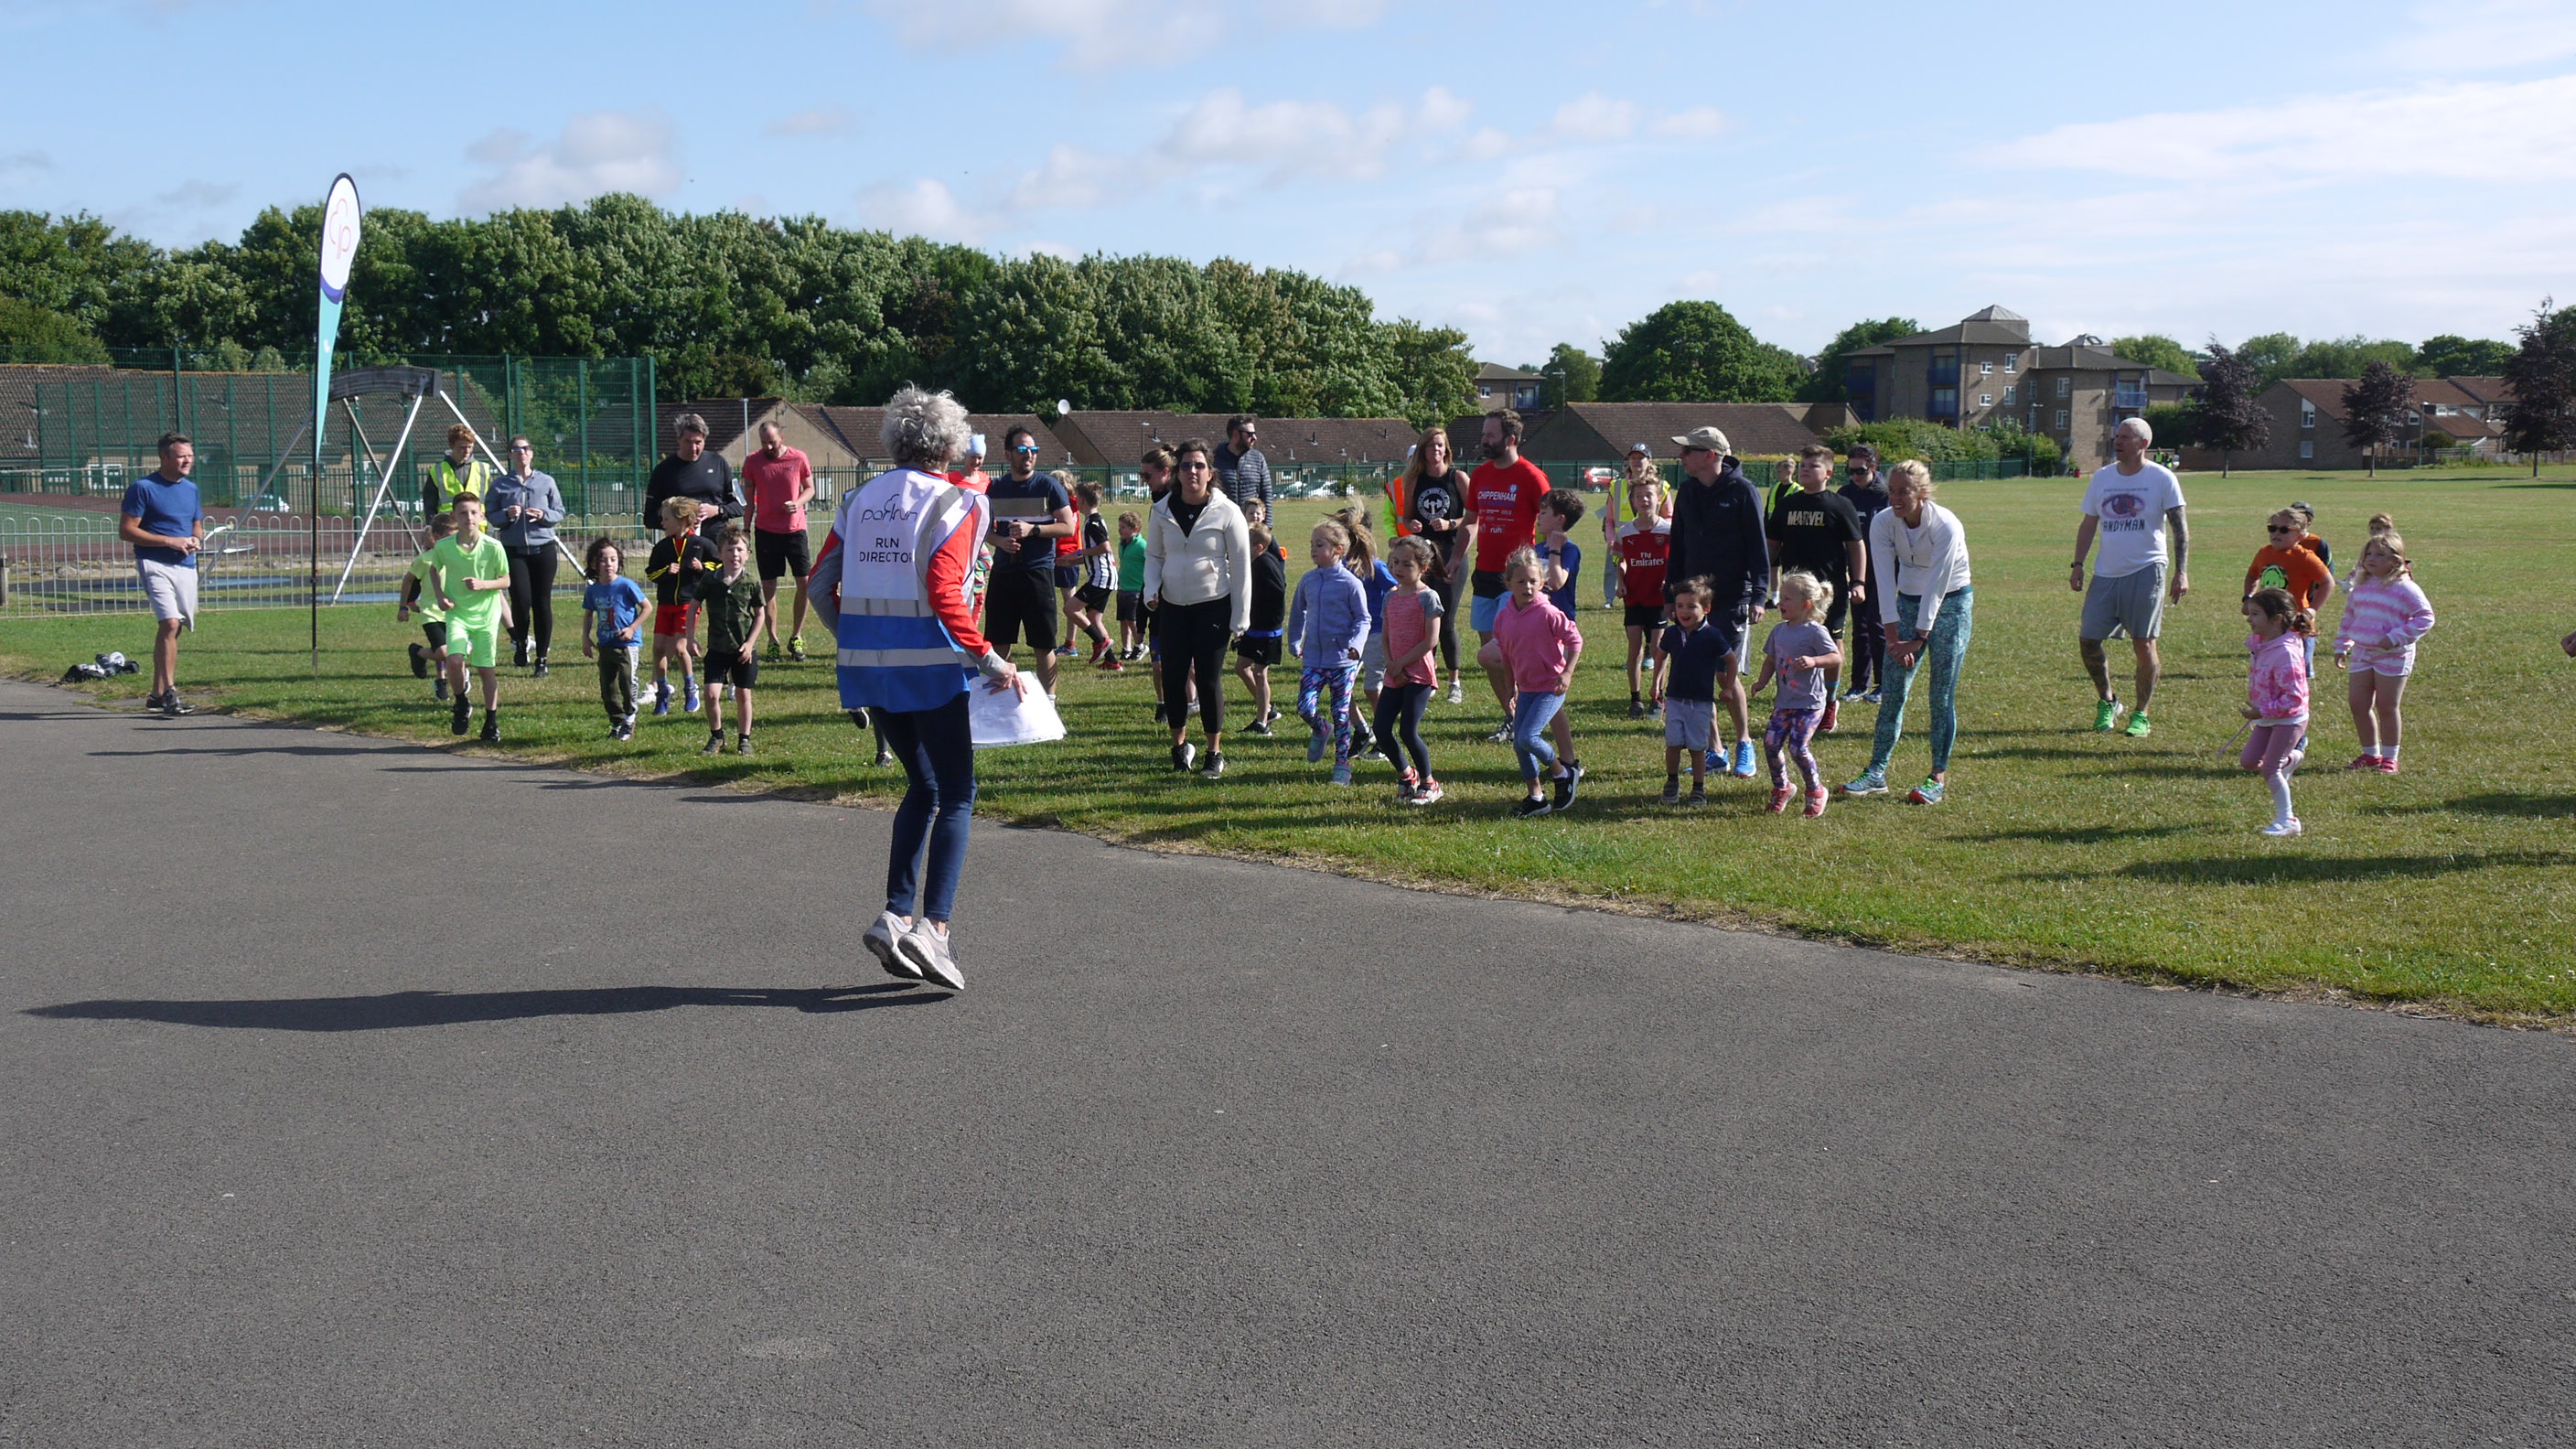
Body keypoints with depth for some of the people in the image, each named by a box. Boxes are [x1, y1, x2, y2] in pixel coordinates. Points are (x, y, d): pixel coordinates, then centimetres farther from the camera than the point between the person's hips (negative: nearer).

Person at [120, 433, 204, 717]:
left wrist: (195, 540, 1)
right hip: (154, 564, -7)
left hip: (186, 566, 7)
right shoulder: (142, 488, -5)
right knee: (169, 623, -20)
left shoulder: (191, 489, 15)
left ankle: (157, 693, 20)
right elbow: (127, 531, -8)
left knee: (171, 628, 11)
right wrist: (170, 541, -14)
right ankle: (169, 694, -21)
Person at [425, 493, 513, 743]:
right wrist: (439, 595, -1)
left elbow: (505, 581, 0)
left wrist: (483, 584, -19)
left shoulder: (493, 547, -11)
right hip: (457, 613, 0)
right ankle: (462, 705, 7)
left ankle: (491, 722, 20)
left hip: (486, 614, 0)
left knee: (487, 670, 4)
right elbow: (434, 569, 14)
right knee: (455, 660, -21)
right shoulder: (444, 547, -8)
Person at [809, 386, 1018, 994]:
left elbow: (819, 586, 9)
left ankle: (895, 916, 9)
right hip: (928, 667, -6)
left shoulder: (858, 501, 10)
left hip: (866, 663, 6)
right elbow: (945, 596, -18)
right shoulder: (953, 503, -7)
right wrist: (992, 662, -14)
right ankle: (933, 927, -12)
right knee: (956, 796, 3)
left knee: (923, 787, 20)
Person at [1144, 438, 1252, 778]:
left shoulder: (1226, 512, -7)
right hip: (1173, 606, 3)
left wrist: (1240, 618, -6)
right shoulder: (1162, 511, 1)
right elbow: (1153, 555, 14)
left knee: (1209, 679, -2)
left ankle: (1215, 753, 11)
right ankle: (1179, 744, 21)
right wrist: (1151, 589, -6)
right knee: (1173, 676, 1)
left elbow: (1241, 566, -4)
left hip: (1214, 606, -3)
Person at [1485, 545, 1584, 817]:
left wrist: (1567, 673, -16)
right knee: (1519, 743, 6)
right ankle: (1537, 797, 20)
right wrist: (1512, 687, 17)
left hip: (1551, 687, -7)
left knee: (1528, 738, -17)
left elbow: (1575, 640, -9)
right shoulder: (1503, 616, 1)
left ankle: (1564, 773, 7)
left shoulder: (1548, 613, -16)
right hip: (1526, 688, 7)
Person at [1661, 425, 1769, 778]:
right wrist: (1672, 592, 13)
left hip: (1732, 599, -5)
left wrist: (1758, 595, -14)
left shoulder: (1742, 491, -7)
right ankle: (1713, 752, 12)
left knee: (1727, 676, -5)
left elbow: (1758, 547, -8)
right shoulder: (1686, 492, 10)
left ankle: (1744, 743, 14)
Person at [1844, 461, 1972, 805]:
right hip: (1908, 603, 4)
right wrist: (1894, 638, -15)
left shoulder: (1946, 526, -24)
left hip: (1951, 604, -4)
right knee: (1892, 691, -1)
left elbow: (1937, 587, -21)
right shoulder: (1883, 523, -12)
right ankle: (1876, 773, 3)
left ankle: (1939, 777, 1)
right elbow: (1885, 582, -11)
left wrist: (1920, 638, -19)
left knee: (1942, 695, -6)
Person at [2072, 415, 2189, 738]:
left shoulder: (2162, 478, -3)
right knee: (2088, 640, 0)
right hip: (2106, 574, 4)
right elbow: (2088, 524, 16)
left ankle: (2141, 714, 9)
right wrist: (2077, 565, 8)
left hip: (2146, 571, -4)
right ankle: (2106, 701, 21)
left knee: (2143, 644, -3)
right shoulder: (2102, 477, 10)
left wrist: (2181, 572, -12)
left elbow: (2180, 529, -3)